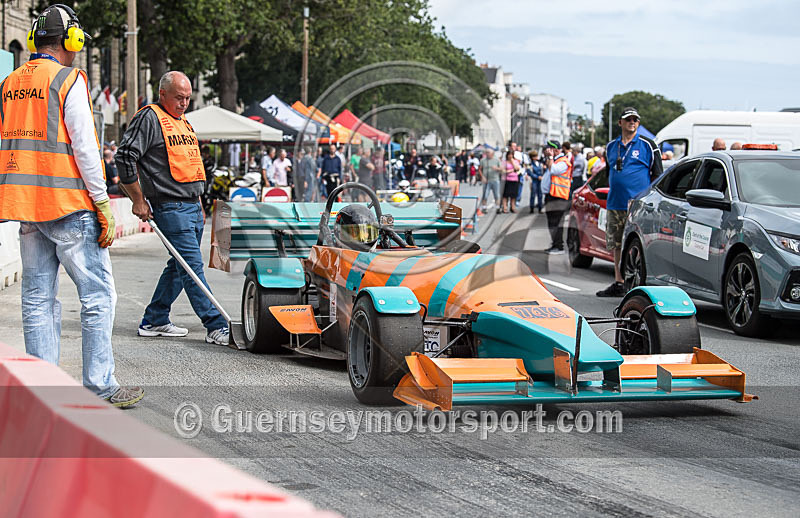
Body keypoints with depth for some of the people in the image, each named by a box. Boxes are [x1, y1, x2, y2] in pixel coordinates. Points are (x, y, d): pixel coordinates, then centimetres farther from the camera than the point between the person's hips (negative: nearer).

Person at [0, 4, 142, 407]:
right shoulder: (68, 81, -8)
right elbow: (84, 148, -13)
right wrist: (103, 203, -9)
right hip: (69, 206, -7)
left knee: (38, 298, 9)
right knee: (97, 294, -1)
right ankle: (100, 386, -3)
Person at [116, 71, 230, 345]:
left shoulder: (184, 123, 21)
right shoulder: (149, 118, -7)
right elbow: (125, 157, -13)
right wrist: (138, 200, -11)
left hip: (191, 208, 9)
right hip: (170, 208, -9)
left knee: (180, 267, 12)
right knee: (193, 266, -11)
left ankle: (154, 321, 21)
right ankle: (217, 327, -15)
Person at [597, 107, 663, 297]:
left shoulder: (647, 146, 0)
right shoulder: (611, 146, 15)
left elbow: (657, 176, 1)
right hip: (615, 205, 6)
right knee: (617, 246, 9)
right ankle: (618, 283, 17)